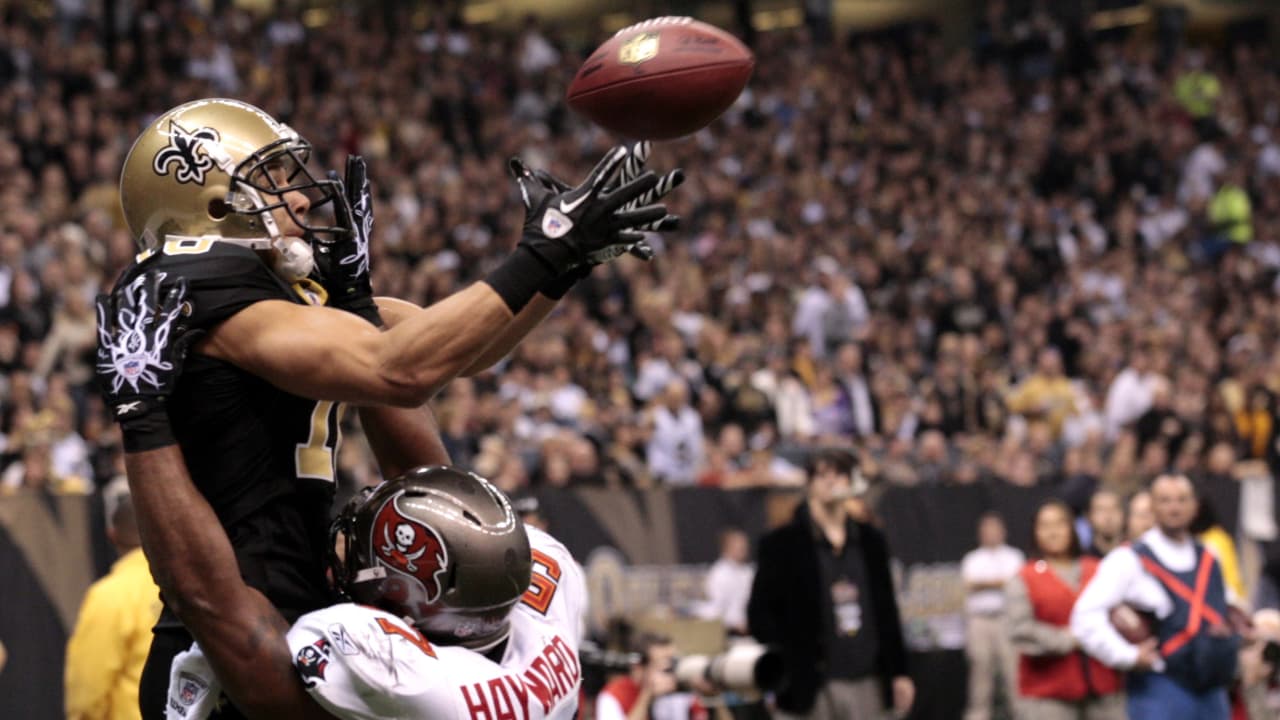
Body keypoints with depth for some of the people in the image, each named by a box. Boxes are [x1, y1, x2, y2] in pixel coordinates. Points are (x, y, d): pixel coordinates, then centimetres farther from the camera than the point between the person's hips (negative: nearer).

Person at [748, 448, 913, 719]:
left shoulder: (871, 541, 14)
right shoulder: (781, 544, 0)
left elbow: (887, 611, 16)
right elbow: (760, 615, -1)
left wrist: (898, 673, 11)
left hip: (867, 686, 4)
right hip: (811, 690, -4)